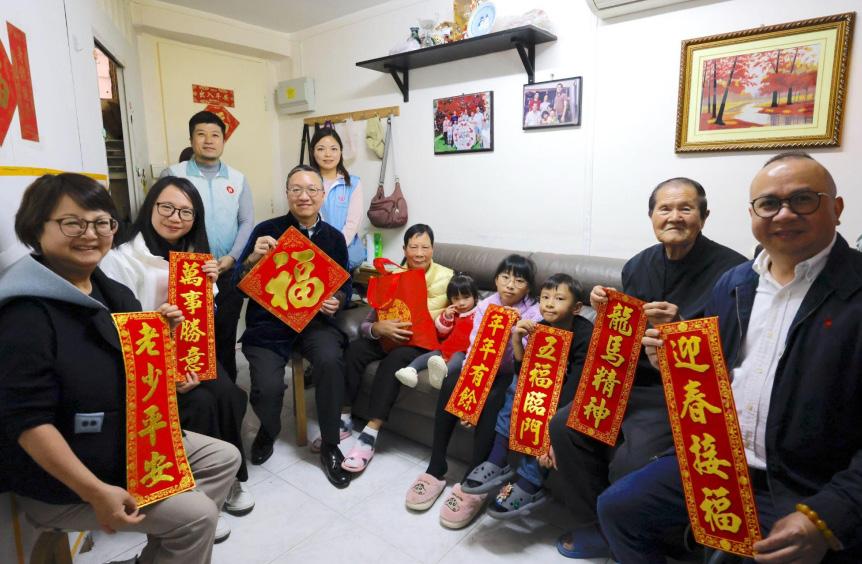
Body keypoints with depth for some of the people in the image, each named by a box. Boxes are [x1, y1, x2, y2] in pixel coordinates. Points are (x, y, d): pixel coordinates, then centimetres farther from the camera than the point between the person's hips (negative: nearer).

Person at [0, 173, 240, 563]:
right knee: (196, 513, -14)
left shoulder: (114, 293, 4)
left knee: (224, 458, 11)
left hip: (129, 442, 9)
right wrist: (97, 494, -27)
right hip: (59, 483, -8)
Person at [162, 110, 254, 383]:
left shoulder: (238, 179, 9)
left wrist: (232, 257, -7)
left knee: (226, 333, 11)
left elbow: (247, 222, 6)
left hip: (229, 272, 2)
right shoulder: (172, 174, 1)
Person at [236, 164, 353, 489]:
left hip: (314, 320, 2)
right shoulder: (267, 230, -2)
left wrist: (337, 301, -8)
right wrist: (253, 257, -21)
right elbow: (240, 285, -2)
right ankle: (268, 431, 18)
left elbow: (344, 285, 14)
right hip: (268, 322, -1)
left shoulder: (334, 238, 6)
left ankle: (330, 447, -6)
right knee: (268, 387, -24)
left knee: (331, 360, -30)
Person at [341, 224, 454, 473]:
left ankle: (371, 433, -31)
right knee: (354, 349, -23)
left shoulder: (445, 277, -3)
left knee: (395, 359, -33)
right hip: (389, 337, 4)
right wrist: (378, 328, -28)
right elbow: (366, 324, -4)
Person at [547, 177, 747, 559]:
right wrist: (606, 310, -5)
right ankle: (594, 528, 14)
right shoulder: (638, 265, 6)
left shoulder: (731, 269, -13)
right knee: (564, 427, -6)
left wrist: (678, 327, -29)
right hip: (631, 380, 6)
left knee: (630, 464, -24)